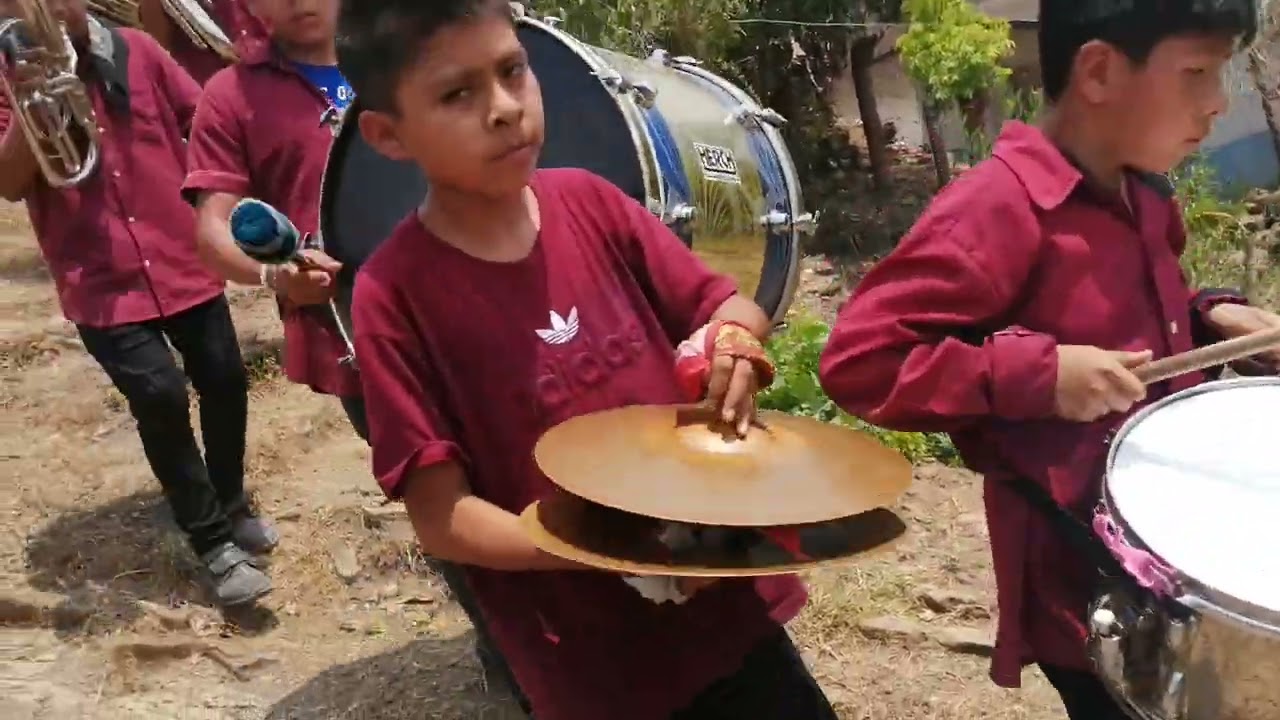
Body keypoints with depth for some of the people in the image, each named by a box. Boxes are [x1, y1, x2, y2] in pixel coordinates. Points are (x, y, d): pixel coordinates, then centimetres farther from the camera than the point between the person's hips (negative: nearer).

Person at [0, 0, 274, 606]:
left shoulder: (136, 52, 1)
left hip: (182, 258, 3)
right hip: (100, 281, -2)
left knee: (224, 379, 8)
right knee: (158, 395, -13)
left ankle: (231, 505, 33)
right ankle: (214, 543, 3)